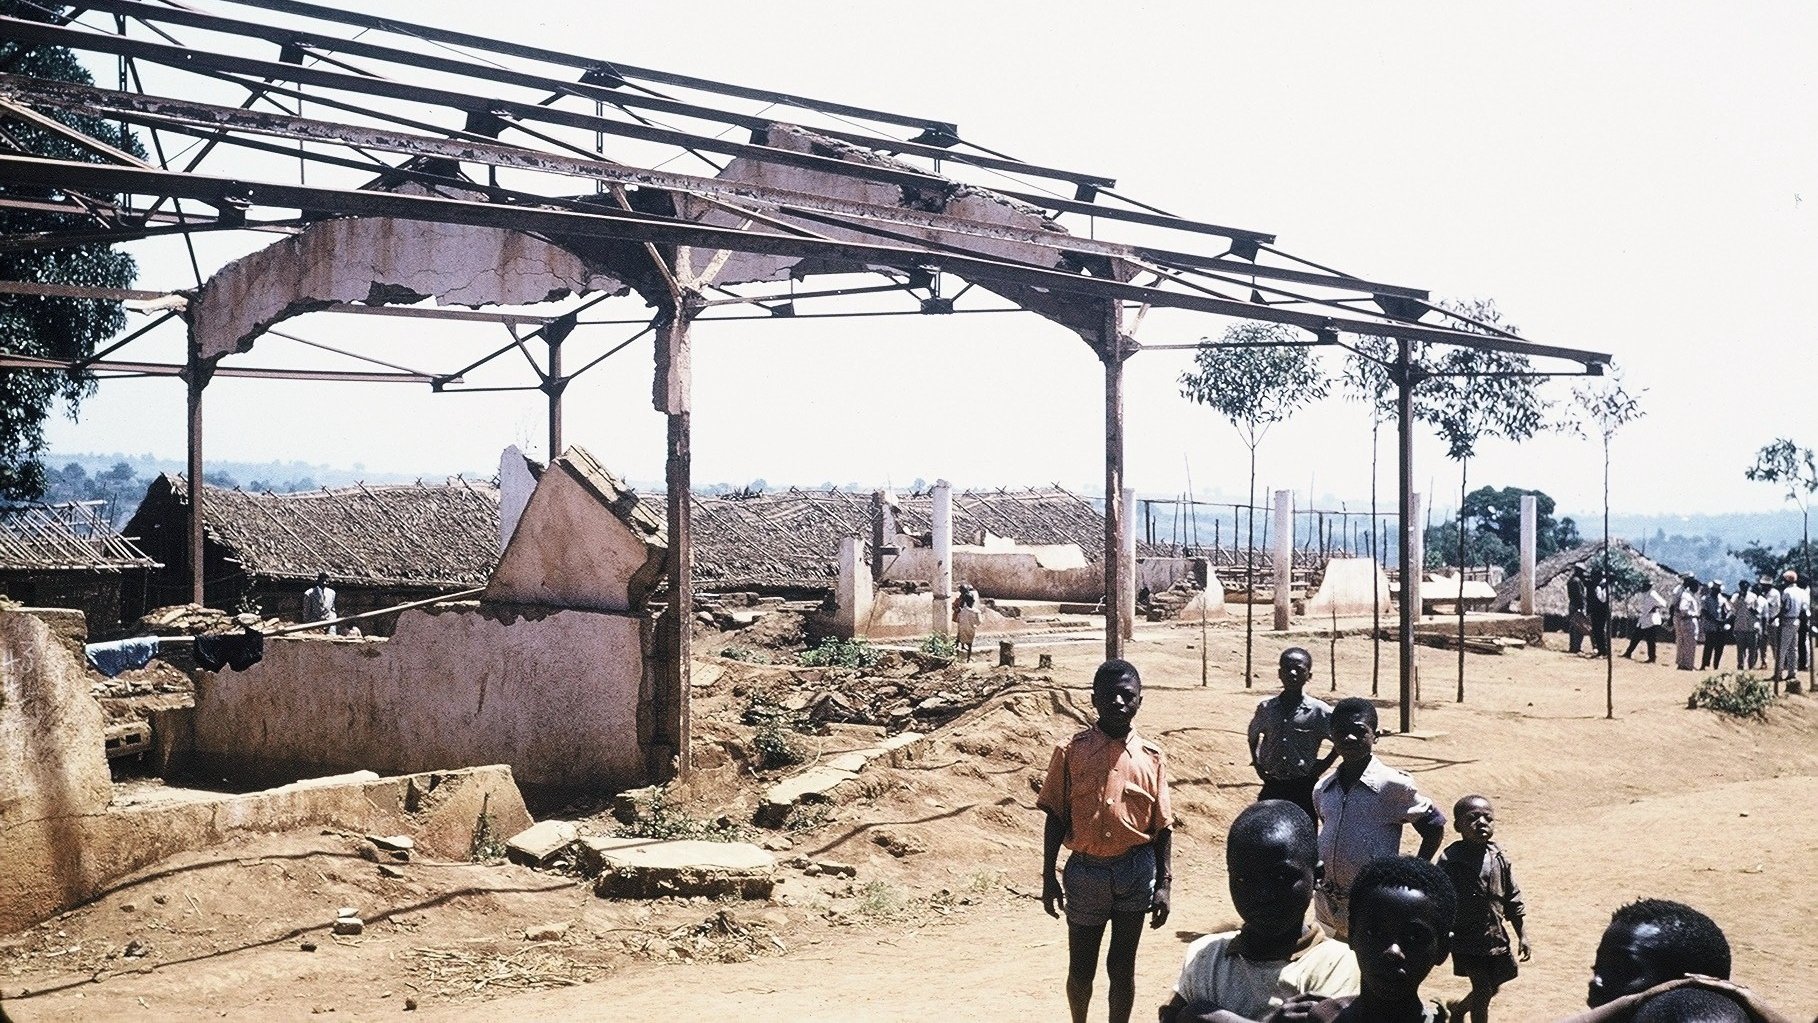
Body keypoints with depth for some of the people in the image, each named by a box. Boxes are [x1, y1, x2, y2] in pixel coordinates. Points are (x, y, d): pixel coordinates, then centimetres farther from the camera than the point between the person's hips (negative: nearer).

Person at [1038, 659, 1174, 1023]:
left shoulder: (1150, 757, -1)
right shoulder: (1071, 752, -4)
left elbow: (1163, 826, 2)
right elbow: (1056, 817, -1)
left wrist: (1164, 884, -2)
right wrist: (1049, 876, -4)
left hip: (1135, 870, 0)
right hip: (1085, 870, 0)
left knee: (1122, 965, 10)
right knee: (1080, 967, 11)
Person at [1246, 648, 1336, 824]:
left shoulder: (1319, 711, -9)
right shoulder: (1266, 708, 1)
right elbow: (1253, 735, 20)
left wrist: (1324, 764, -4)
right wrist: (1256, 763, 10)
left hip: (1304, 789, -3)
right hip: (1272, 789, 3)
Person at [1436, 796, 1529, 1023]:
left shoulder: (1499, 857, -1)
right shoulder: (1450, 860, -17)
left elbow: (1512, 899, 8)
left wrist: (1522, 935, 9)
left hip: (1495, 937, 6)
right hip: (1466, 938, -6)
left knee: (1494, 987, 18)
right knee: (1483, 989, -5)